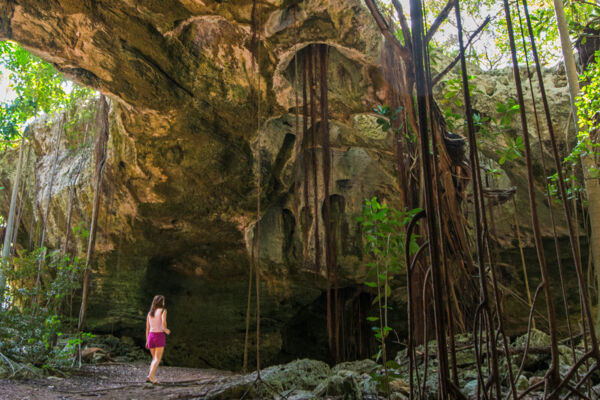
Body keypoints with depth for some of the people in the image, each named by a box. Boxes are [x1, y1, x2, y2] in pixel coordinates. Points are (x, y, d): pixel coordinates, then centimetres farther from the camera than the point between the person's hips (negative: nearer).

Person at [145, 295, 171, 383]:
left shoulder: (150, 313, 11)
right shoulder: (163, 310, -5)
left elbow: (147, 328, 11)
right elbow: (163, 323, -21)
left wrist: (147, 341, 17)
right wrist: (166, 330, 0)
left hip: (151, 336, 5)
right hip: (160, 336, -5)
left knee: (154, 358, 16)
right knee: (157, 359, -5)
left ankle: (153, 377, 4)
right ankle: (150, 376, -23)